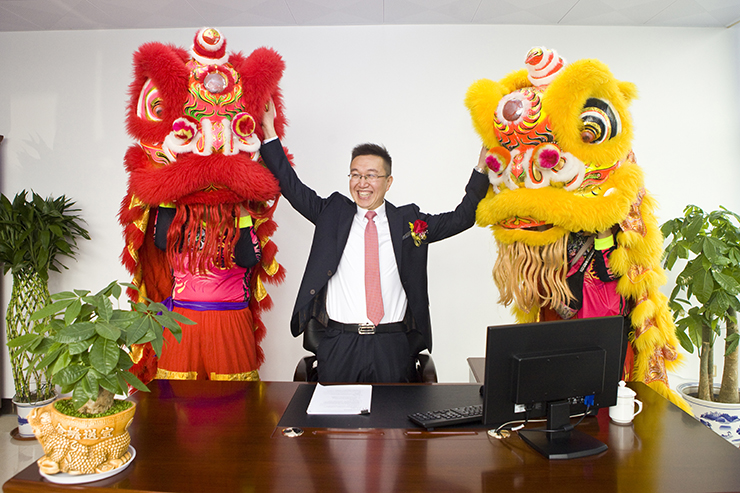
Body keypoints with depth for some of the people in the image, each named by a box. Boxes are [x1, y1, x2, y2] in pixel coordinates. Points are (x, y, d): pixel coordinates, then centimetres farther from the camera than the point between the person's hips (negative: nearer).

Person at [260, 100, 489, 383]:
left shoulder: (408, 221, 7)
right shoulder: (332, 213, 8)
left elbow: (462, 218, 8)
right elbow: (292, 188, 7)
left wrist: (482, 168, 2)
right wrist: (269, 129, 3)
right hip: (339, 344, 0)